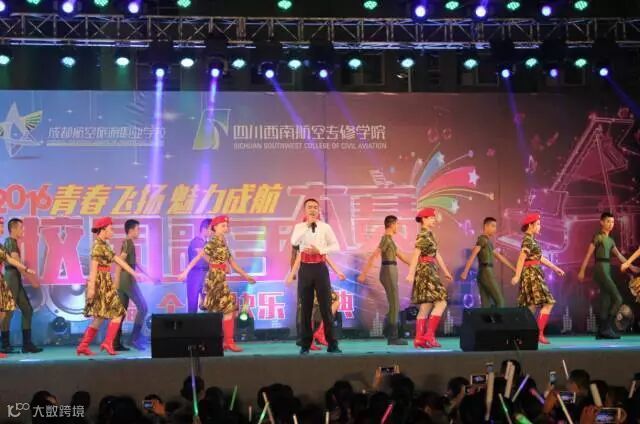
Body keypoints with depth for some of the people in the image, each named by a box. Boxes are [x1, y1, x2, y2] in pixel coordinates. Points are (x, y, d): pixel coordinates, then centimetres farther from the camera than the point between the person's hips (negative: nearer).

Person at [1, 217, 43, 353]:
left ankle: (27, 344, 9)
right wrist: (32, 280, -15)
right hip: (12, 278, -10)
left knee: (27, 310, 8)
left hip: (16, 279, 10)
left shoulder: (11, 242, 18)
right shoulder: (11, 242, -11)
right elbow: (17, 264, -18)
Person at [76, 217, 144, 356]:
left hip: (105, 283, 9)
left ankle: (83, 346, 7)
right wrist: (91, 287, -24)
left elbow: (117, 259, 20)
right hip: (101, 283, -9)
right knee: (118, 313, -5)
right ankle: (108, 343, -8)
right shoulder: (98, 245, -12)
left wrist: (133, 273, 19)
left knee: (99, 318, 8)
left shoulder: (104, 245, 17)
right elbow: (93, 266, -18)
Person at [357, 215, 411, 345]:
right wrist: (364, 274, -24)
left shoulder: (389, 239, 18)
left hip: (390, 273, 10)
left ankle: (392, 336, 13)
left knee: (394, 306, 12)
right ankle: (393, 337, -5)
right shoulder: (386, 239, -15)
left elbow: (400, 255, 23)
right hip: (389, 273, -10)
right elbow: (373, 256, -21)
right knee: (394, 306, -7)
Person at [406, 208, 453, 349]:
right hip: (425, 272, -9)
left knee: (426, 307, 7)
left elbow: (436, 255, 23)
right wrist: (411, 273, -27)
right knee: (441, 302, -12)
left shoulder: (429, 235, 17)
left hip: (430, 272, 9)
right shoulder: (422, 236, -11)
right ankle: (429, 335, -14)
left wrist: (446, 271, 25)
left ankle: (419, 339, 6)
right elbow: (416, 254, -20)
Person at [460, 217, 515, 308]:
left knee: (486, 304, 2)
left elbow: (500, 257, 28)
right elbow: (473, 255, -18)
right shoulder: (483, 239, -6)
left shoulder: (488, 242, 22)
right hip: (486, 273, -9)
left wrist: (513, 268, 28)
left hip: (482, 274, 9)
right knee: (499, 301, -8)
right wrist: (465, 272, -28)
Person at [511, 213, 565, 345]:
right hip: (532, 274, -9)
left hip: (533, 275, 9)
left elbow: (540, 258, 24)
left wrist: (555, 268, 26)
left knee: (531, 307, 6)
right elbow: (521, 258, -21)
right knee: (548, 303, -9)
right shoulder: (528, 240, -11)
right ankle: (539, 334, -11)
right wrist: (517, 276, -27)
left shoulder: (531, 240, 18)